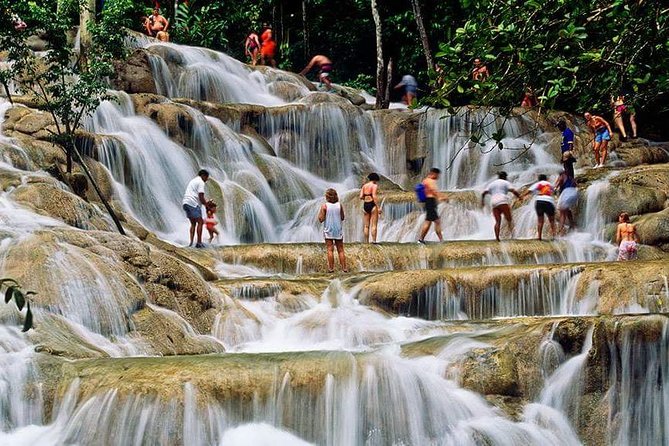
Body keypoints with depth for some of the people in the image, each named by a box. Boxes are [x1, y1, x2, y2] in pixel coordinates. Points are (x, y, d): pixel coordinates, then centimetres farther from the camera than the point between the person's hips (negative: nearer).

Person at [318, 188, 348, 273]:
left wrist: (320, 211, 4)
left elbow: (321, 219, -10)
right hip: (338, 230, 2)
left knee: (330, 249, 1)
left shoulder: (325, 206, -9)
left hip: (328, 230, -2)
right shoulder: (339, 205, -2)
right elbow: (342, 218, 5)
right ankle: (344, 267, 7)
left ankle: (331, 268, -2)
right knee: (340, 250, 8)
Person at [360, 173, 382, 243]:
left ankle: (366, 242, 6)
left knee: (366, 226, 8)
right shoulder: (375, 186, -5)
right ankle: (374, 241, -11)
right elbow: (374, 197, -16)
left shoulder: (364, 186, 11)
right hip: (373, 205, -6)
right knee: (374, 225, -5)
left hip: (365, 205, 6)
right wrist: (379, 207, -16)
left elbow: (361, 197, 4)